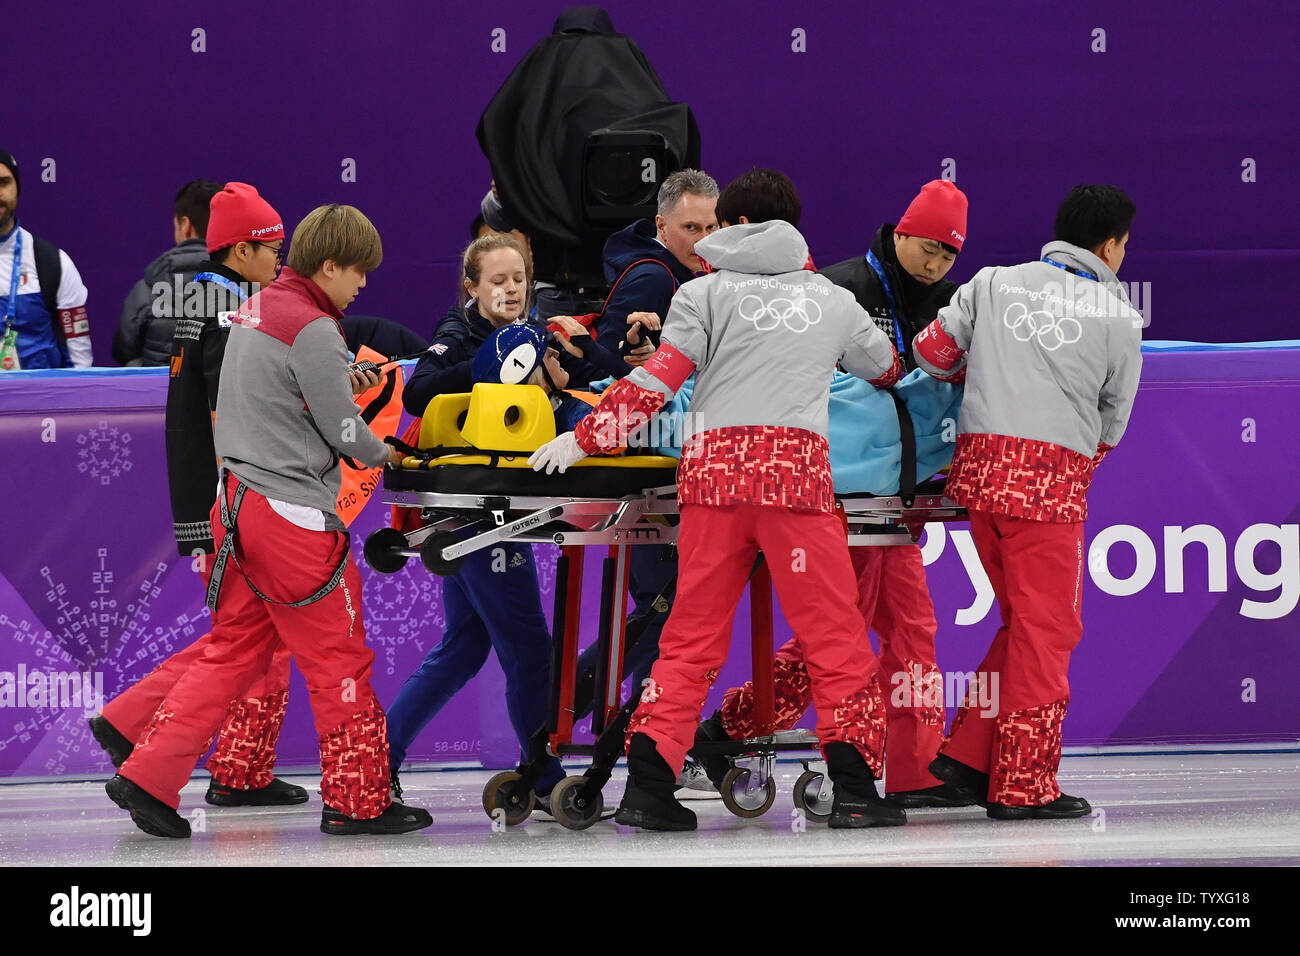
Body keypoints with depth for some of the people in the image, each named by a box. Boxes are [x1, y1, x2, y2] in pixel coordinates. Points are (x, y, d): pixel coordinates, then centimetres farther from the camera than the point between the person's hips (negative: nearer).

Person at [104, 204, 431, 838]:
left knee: (235, 651, 13)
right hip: (293, 512, -9)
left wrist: (340, 378, 14)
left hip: (237, 499, 9)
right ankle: (358, 801, 9)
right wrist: (382, 453, 8)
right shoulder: (313, 329, -16)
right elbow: (342, 432, -12)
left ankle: (147, 778, 9)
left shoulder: (257, 310, 12)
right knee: (340, 660, 2)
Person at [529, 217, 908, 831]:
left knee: (692, 637, 6)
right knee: (835, 634, 4)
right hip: (797, 469, 0)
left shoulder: (704, 291, 14)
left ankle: (647, 784, -1)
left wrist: (583, 439, 8)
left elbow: (656, 382, 2)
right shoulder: (832, 300, 22)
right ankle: (853, 789, -3)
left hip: (714, 468, 0)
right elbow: (887, 369, 39)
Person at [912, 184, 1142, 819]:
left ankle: (967, 753, 14)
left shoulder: (994, 283, 11)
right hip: (1050, 479, -5)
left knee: (1023, 619, 18)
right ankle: (1022, 784, 0)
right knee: (1047, 629, 1)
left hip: (978, 464, 5)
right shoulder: (1119, 318, 3)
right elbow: (1111, 425, 9)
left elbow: (932, 351, 12)